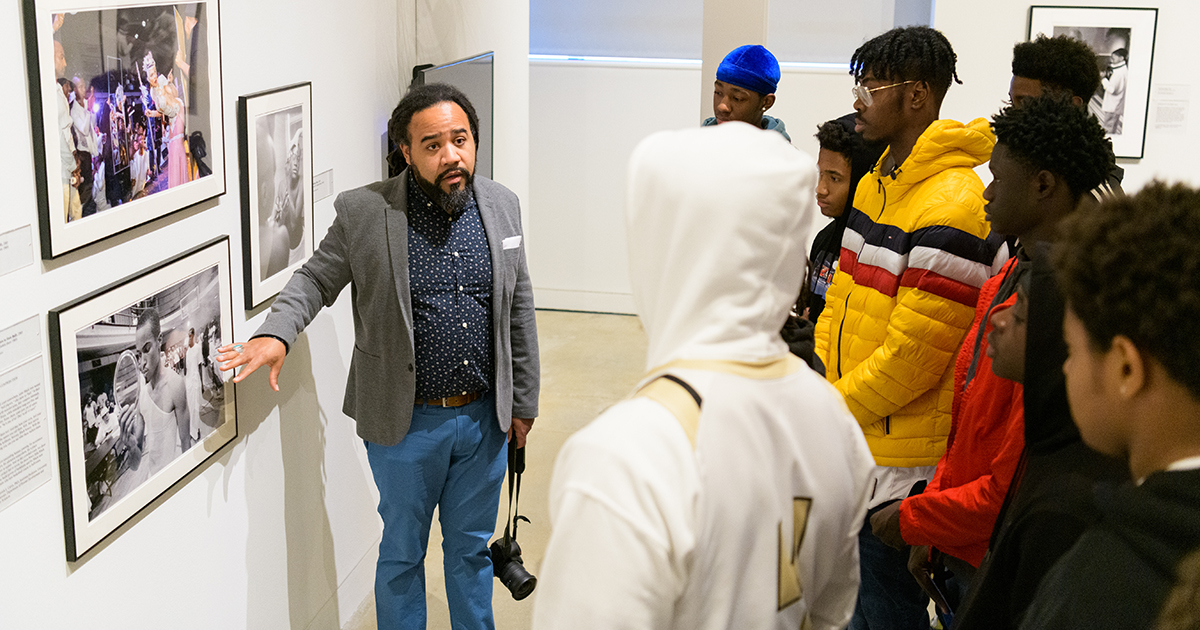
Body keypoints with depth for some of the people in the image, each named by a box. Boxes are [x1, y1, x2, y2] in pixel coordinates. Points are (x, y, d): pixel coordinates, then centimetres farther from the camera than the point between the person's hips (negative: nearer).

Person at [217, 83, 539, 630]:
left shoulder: (501, 205, 0)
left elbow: (519, 311, 6)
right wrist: (275, 333, -21)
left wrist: (522, 402, 8)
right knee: (401, 552, 14)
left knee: (470, 548, 19)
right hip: (406, 422, -3)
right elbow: (315, 278, 0)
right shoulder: (364, 213, -10)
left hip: (484, 419, 3)